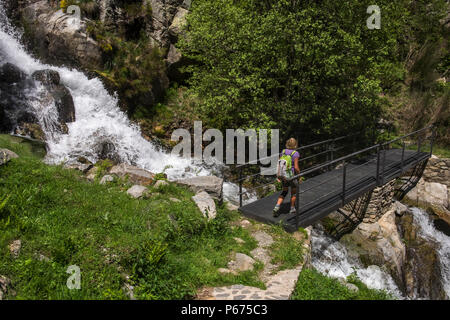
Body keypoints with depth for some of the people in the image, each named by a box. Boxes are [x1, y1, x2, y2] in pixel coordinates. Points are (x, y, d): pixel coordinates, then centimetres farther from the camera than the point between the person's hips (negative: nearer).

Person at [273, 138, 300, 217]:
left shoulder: (283, 152, -2)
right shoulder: (295, 153, -18)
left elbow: (279, 164, 1)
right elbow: (296, 167, -20)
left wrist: (278, 175, 9)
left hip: (282, 176, 5)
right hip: (291, 176, -5)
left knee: (285, 191, 23)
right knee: (294, 191, 22)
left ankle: (277, 207, 8)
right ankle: (292, 208, 35)